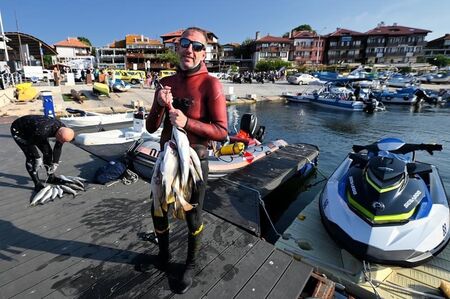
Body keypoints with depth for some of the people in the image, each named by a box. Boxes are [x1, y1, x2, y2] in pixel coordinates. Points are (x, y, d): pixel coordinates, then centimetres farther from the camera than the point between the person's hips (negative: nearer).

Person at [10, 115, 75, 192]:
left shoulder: (64, 130, -21)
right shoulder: (43, 131, -43)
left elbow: (58, 148, -7)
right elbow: (30, 143, -24)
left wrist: (55, 164, -5)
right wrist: (38, 158, -16)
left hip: (32, 129, 7)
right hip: (18, 131, -7)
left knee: (48, 151, 2)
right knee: (31, 156, -16)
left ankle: (51, 177, 20)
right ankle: (37, 184, -6)